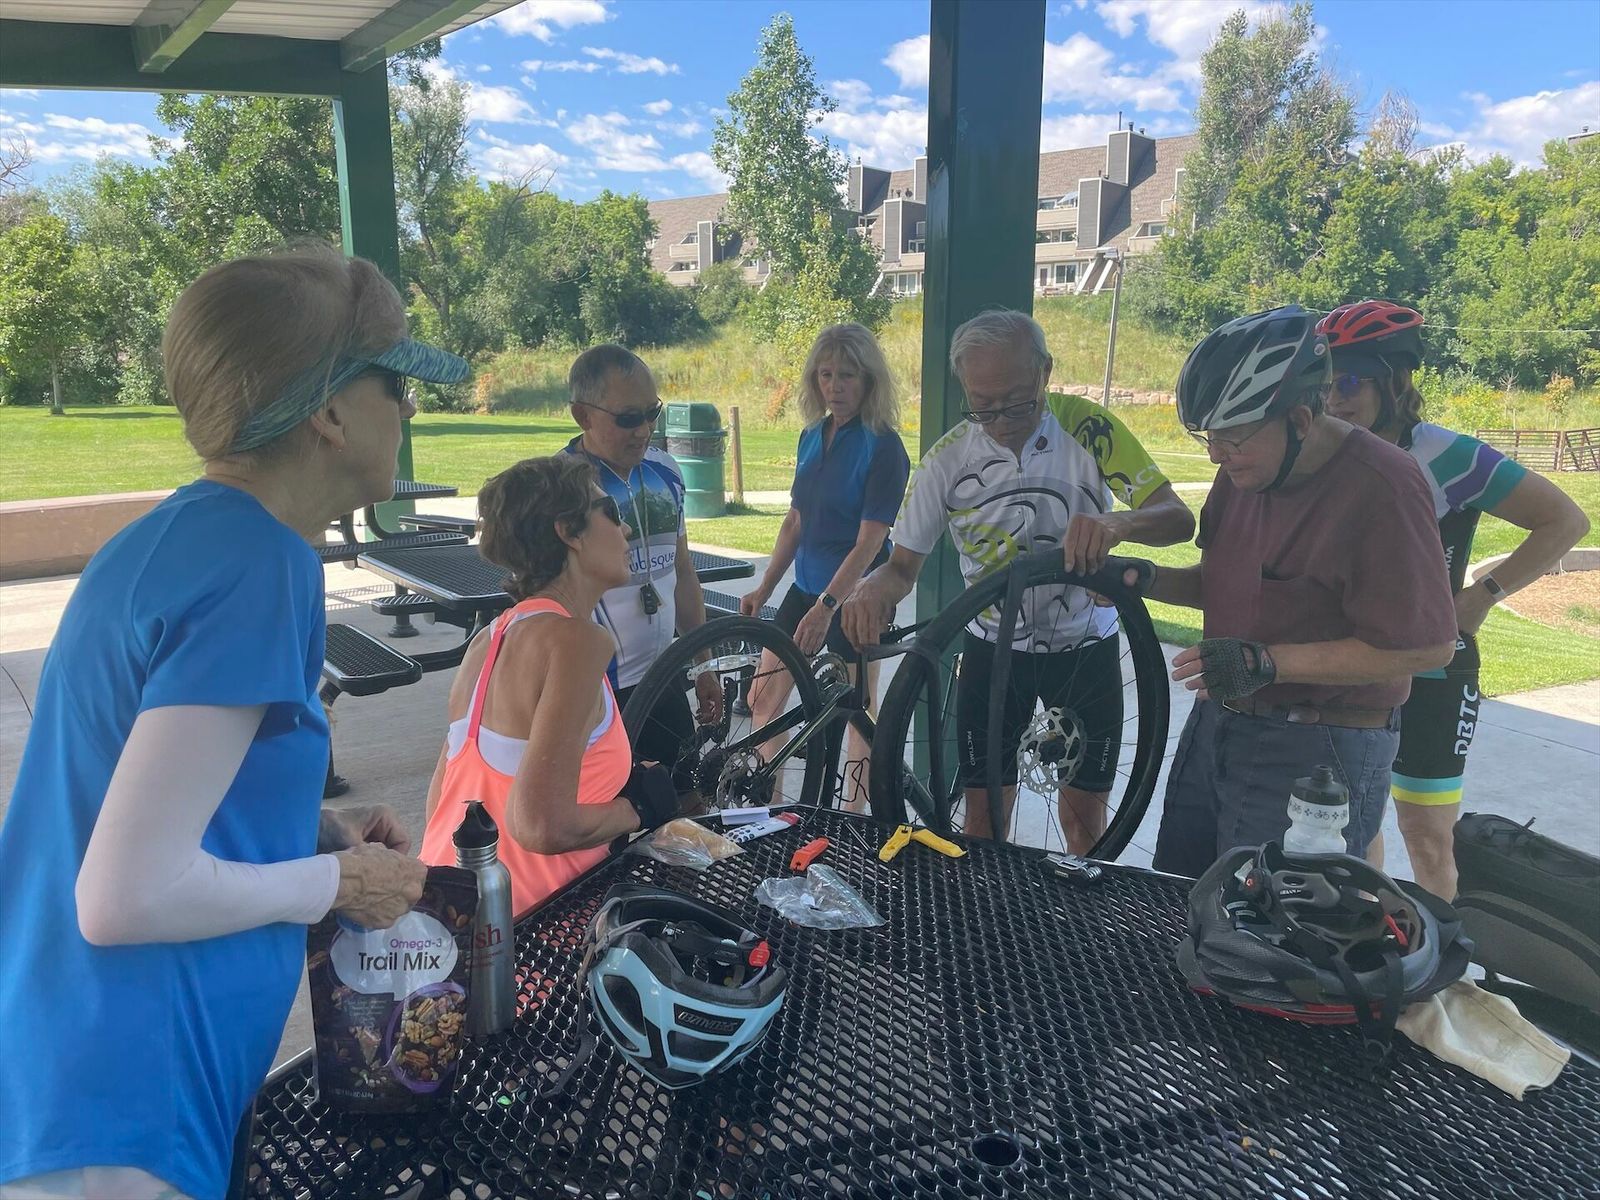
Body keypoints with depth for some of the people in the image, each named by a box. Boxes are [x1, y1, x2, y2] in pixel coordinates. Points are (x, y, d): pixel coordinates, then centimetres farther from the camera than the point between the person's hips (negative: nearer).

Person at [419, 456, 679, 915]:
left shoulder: (489, 638, 9)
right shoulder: (578, 640, -17)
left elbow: (439, 798, 14)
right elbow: (542, 826, -25)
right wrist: (637, 809, -8)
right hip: (520, 921, -9)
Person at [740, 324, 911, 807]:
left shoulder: (883, 447, -14)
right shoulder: (812, 436, 6)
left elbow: (869, 542, -20)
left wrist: (827, 605, -27)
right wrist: (764, 589, 10)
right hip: (805, 588, 7)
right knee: (762, 700, 10)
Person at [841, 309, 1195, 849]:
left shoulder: (1087, 426, -16)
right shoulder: (948, 459, -13)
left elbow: (1178, 518, -21)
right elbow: (905, 562, -6)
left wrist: (1118, 524, -44)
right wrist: (876, 587, -31)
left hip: (1085, 647, 0)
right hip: (994, 649, 1)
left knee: (1085, 815, 9)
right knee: (985, 815, 3)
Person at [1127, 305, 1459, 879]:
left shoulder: (1380, 487, -21)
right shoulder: (1246, 469, 5)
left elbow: (1426, 646, -22)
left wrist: (1267, 662, -27)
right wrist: (1146, 580, -3)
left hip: (1315, 750, -8)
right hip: (1217, 722, 8)